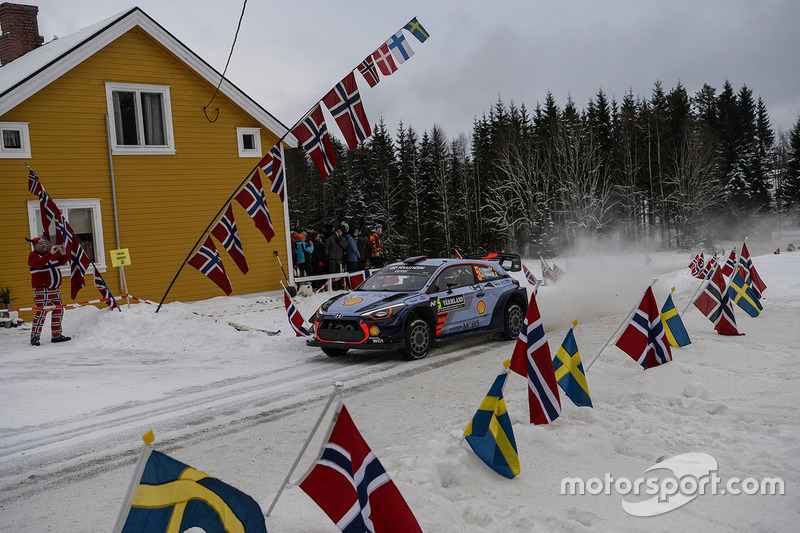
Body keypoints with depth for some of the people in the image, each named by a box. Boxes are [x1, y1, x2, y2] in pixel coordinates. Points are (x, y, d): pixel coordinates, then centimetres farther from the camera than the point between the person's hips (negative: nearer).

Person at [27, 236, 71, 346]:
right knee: (42, 311, -12)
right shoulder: (33, 256, -5)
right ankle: (34, 336, -5)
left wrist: (63, 254, -1)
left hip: (54, 289, 7)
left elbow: (62, 261, 20)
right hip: (42, 290, -7)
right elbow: (38, 263, -26)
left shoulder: (53, 254, 13)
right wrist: (50, 253, -30)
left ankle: (56, 335, 18)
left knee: (58, 310, 9)